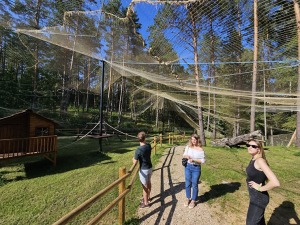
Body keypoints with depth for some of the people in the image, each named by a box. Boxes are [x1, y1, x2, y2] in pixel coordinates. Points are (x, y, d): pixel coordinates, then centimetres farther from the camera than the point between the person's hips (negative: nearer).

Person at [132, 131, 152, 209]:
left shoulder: (138, 150, -26)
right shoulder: (149, 145, -8)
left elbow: (135, 162, -19)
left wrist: (133, 158, 2)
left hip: (144, 169, -7)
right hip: (150, 167, 7)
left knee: (145, 186, 9)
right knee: (148, 183, 24)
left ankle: (146, 203, 26)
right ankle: (148, 197, 46)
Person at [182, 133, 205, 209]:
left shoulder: (200, 149, -14)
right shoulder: (188, 147, -4)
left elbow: (203, 160, -11)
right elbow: (184, 155, 6)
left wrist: (194, 160, -23)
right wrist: (186, 156, -17)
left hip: (196, 168, -3)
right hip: (188, 167, 3)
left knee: (194, 185, 11)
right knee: (187, 184, 16)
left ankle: (193, 200, 32)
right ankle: (188, 198, 37)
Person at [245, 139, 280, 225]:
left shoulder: (260, 161, -26)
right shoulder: (253, 160, -1)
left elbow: (275, 183, -34)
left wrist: (260, 188, -21)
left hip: (259, 198, -8)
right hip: (255, 196, 8)